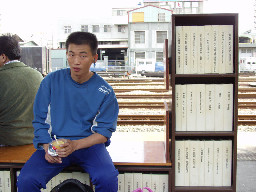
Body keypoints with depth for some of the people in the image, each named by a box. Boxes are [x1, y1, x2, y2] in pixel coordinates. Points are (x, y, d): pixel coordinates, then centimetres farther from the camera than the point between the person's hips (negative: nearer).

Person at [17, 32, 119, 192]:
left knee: (107, 179, -30)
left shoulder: (105, 92, -4)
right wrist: (47, 147, -12)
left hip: (89, 144, -1)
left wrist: (75, 145, -19)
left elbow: (105, 131, -3)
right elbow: (40, 120, 5)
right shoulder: (51, 81, 0)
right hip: (55, 142, 1)